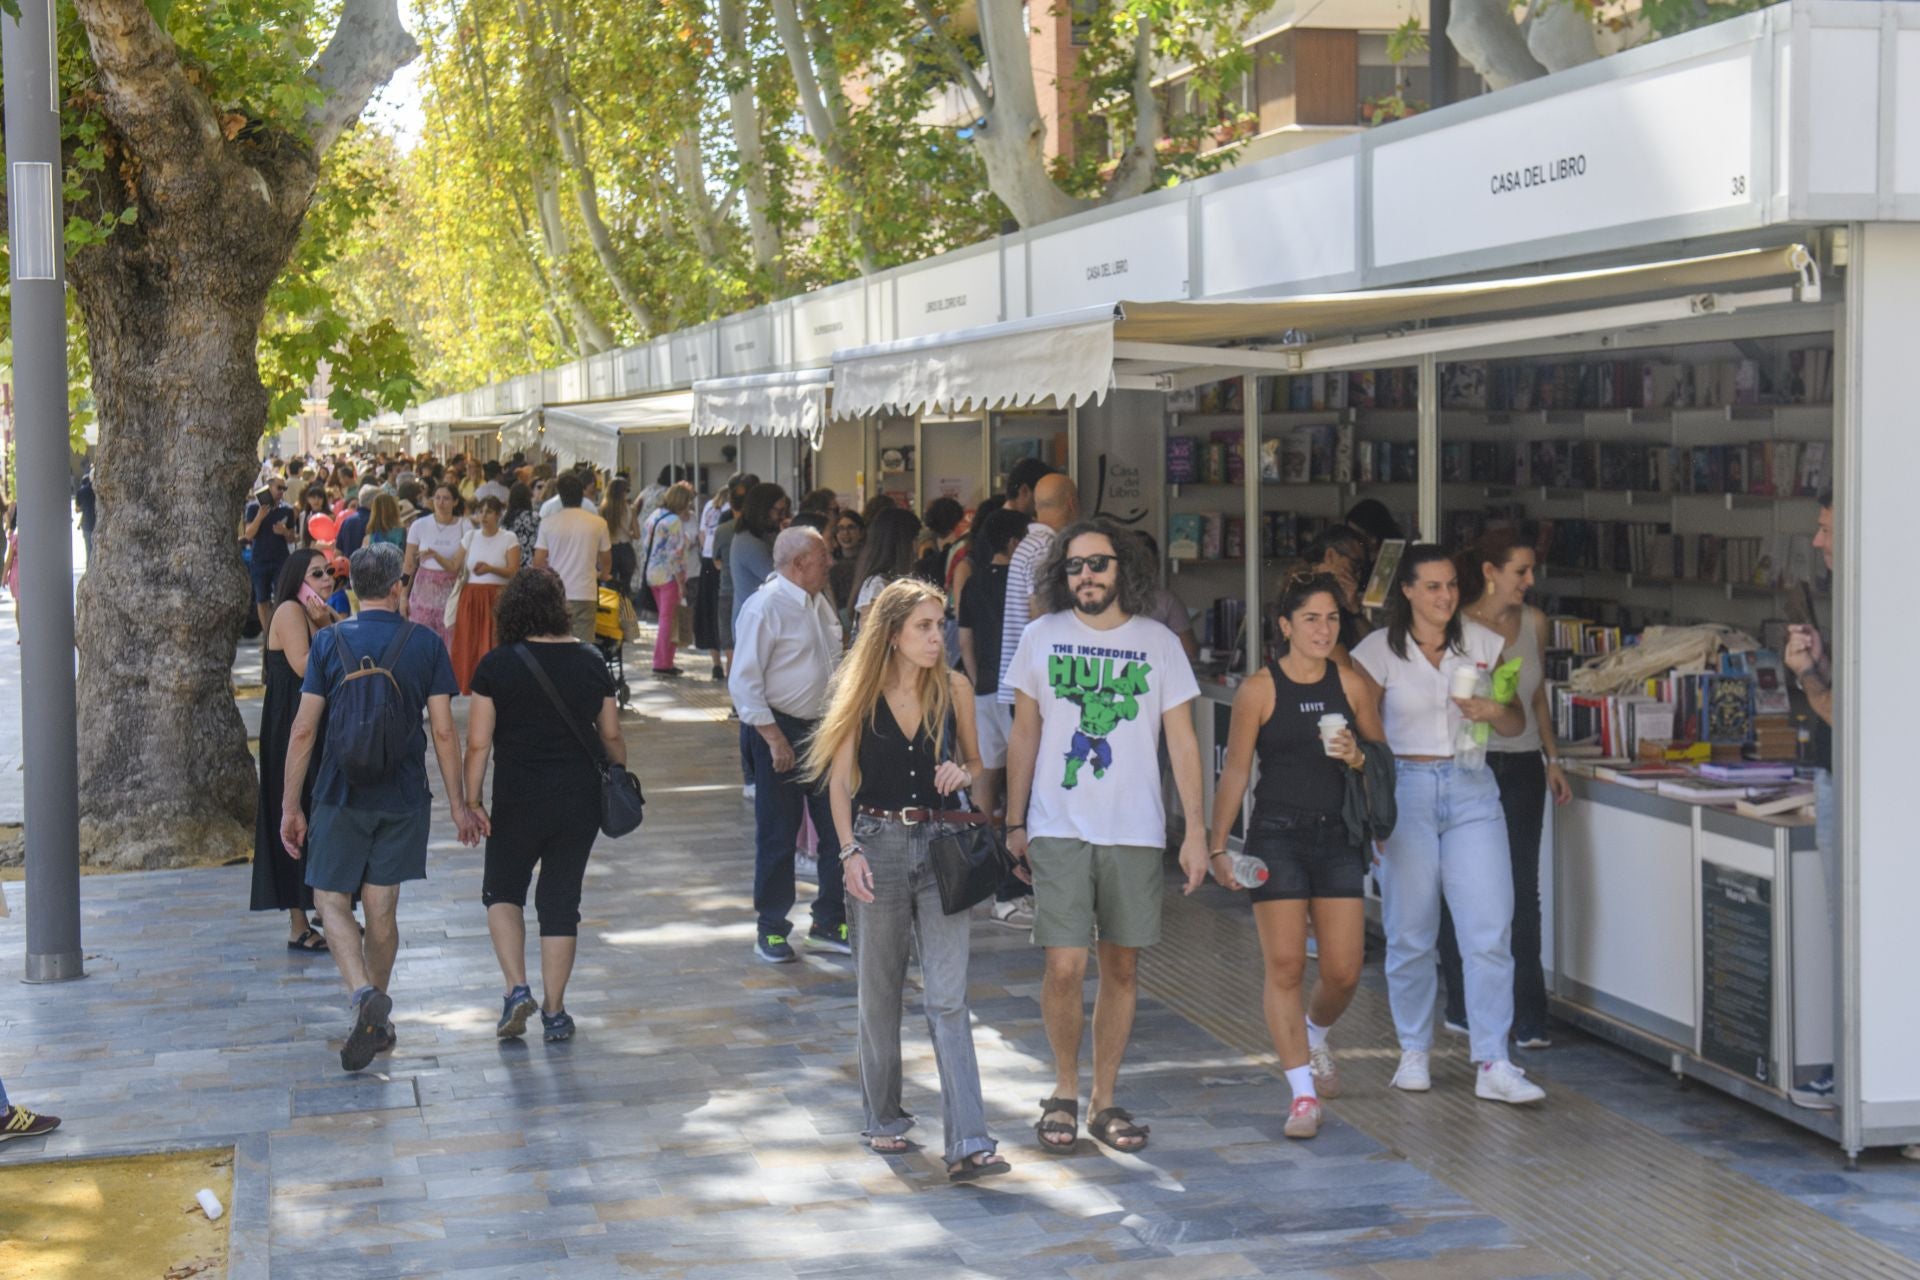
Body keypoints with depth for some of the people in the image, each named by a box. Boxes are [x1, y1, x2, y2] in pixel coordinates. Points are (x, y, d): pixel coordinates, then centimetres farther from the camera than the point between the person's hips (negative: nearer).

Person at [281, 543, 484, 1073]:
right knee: (382, 907, 12)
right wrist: (459, 805, 4)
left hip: (342, 793, -2)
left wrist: (290, 805, 1)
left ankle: (364, 994, -16)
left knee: (331, 899, 7)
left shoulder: (328, 642, -4)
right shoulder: (426, 644, -2)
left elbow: (304, 730, -6)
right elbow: (444, 732, -3)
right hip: (404, 796, 2)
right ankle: (377, 1022, 20)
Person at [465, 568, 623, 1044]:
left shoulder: (497, 666, -8)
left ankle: (517, 989, 0)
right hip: (580, 801, 3)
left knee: (503, 891, 17)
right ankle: (554, 1013, 13)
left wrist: (472, 801, -2)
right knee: (561, 902, 9)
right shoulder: (590, 663, 1)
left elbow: (478, 744, -9)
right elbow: (612, 737, 8)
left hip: (518, 803, -2)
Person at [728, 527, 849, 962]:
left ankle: (830, 924, 22)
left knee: (838, 827, 9)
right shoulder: (765, 607, -15)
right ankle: (771, 930, 16)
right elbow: (744, 682, -18)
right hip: (779, 730, -8)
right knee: (778, 835, 2)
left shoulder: (819, 604, 10)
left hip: (823, 728, 8)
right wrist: (775, 739, -20)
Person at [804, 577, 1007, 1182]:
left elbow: (975, 763, 15)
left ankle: (968, 1144, -12)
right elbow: (839, 781, 1)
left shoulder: (954, 689, 3)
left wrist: (962, 774, -8)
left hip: (940, 846, 0)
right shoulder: (860, 694, -1)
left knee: (948, 999, -7)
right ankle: (884, 1119, 28)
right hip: (878, 844, 0)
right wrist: (850, 851, -10)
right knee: (879, 991, 11)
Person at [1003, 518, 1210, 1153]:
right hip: (1059, 830, -1)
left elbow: (1182, 742, 4)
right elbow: (1024, 735, 10)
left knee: (1121, 968, 6)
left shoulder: (1159, 643, 3)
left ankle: (1104, 1099, 19)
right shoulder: (1042, 637, 3)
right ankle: (1064, 1089, 14)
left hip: (1135, 832, 1)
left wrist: (1197, 829, -2)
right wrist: (1014, 823, 7)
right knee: (1065, 967, -8)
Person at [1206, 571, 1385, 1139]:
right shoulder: (1260, 689, -3)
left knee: (1344, 971, 1)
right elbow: (1235, 773, -1)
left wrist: (1358, 757, -8)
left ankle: (1314, 1036, 35)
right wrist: (1217, 846, -4)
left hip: (1338, 836, 3)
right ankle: (1303, 1093, 3)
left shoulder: (1351, 685, 6)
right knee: (1285, 966, -5)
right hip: (1277, 836, -3)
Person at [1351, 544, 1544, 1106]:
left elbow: (1517, 724, 13)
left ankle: (1494, 1067, -3)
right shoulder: (1379, 651, -1)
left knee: (1490, 930, -6)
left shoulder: (1481, 643, 7)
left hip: (1471, 790, 2)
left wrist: (1493, 711, -10)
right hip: (1407, 790, -2)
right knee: (1410, 934, 4)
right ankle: (1414, 1052, 21)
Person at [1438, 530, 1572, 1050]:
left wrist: (1553, 759, 14)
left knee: (1523, 893, -2)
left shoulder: (1534, 622, 8)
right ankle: (1464, 1008, 18)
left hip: (1522, 768, 3)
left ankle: (1528, 1018, 1)